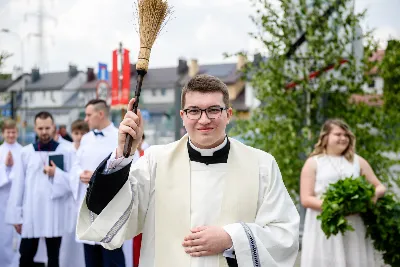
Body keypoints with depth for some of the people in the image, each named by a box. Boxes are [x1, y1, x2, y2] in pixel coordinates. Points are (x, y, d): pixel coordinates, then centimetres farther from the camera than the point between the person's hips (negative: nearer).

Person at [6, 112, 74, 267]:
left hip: (54, 215, -1)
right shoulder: (26, 152, 5)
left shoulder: (65, 152, 1)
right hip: (30, 214, 1)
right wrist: (16, 215, 2)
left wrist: (57, 174, -16)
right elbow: (18, 184, 5)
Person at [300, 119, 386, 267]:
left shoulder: (358, 161, 13)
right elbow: (306, 199, -3)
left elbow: (380, 187, 17)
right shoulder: (313, 163, 4)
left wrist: (375, 193, -8)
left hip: (353, 228, 3)